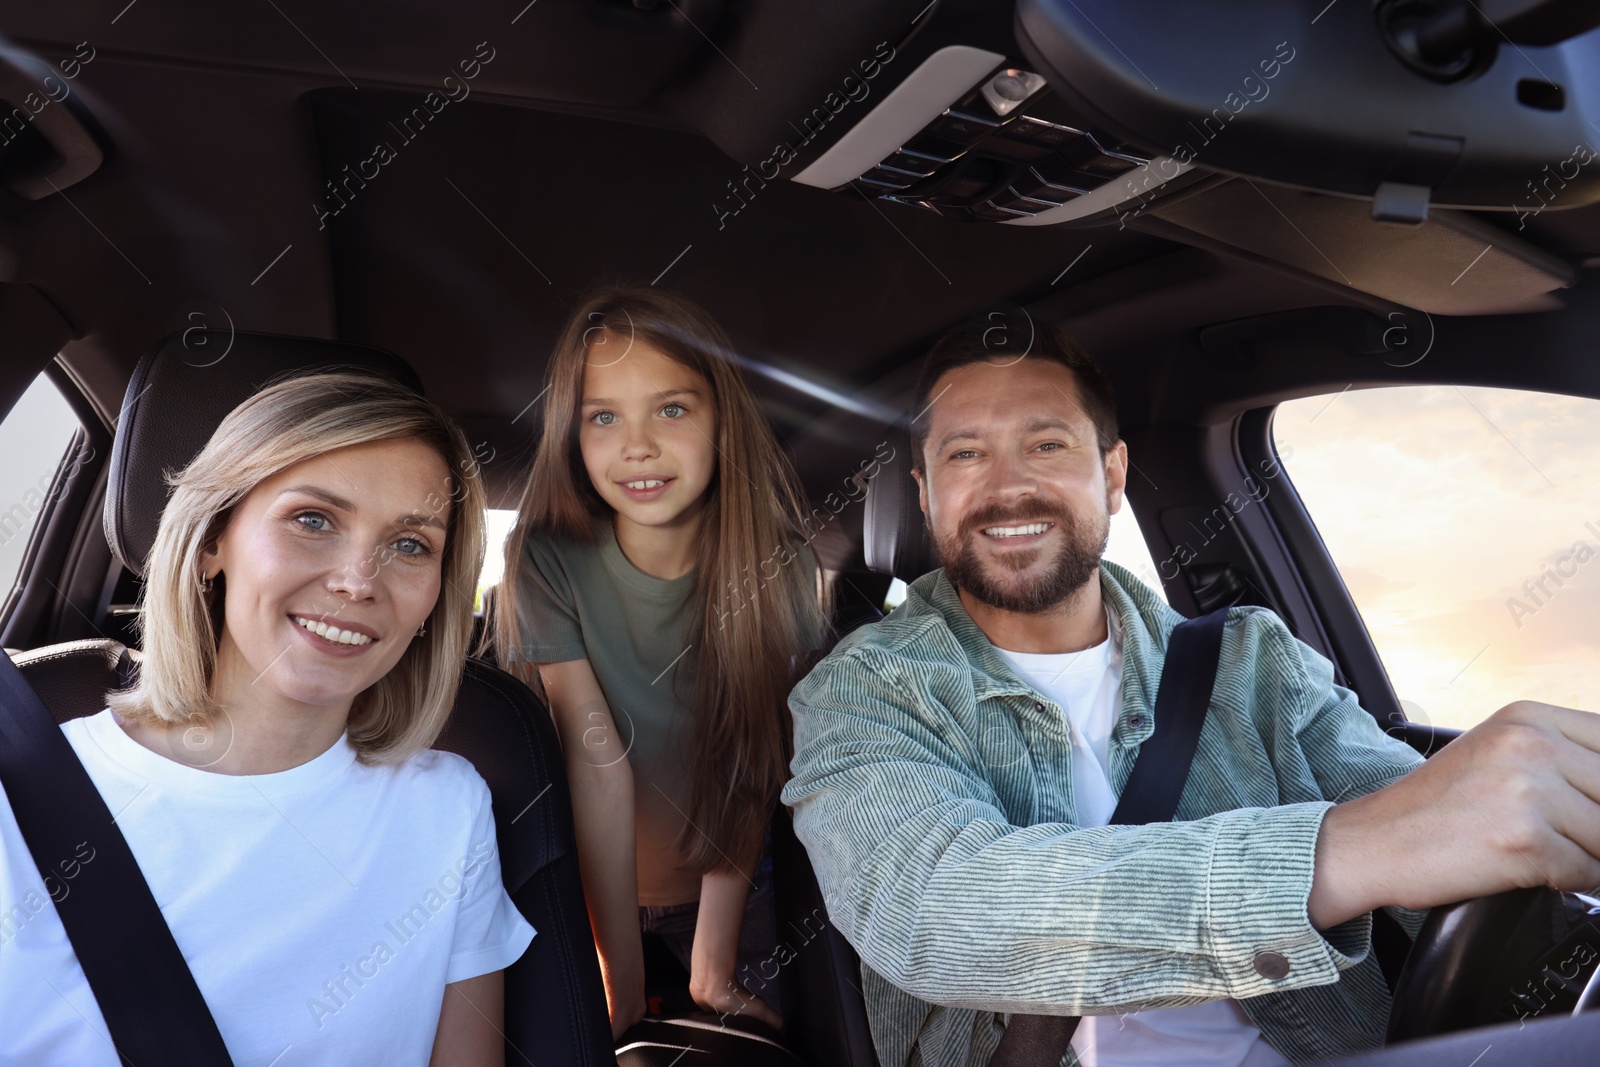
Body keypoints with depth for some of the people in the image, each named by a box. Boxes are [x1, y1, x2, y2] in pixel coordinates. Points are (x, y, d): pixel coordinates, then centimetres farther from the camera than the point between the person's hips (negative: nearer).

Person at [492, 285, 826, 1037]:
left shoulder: (777, 565, -18)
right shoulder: (549, 560, -21)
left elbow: (751, 769, -17)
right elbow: (599, 764, -25)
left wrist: (714, 966, -16)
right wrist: (624, 985, -23)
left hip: (737, 894, 1)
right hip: (597, 895, -1)